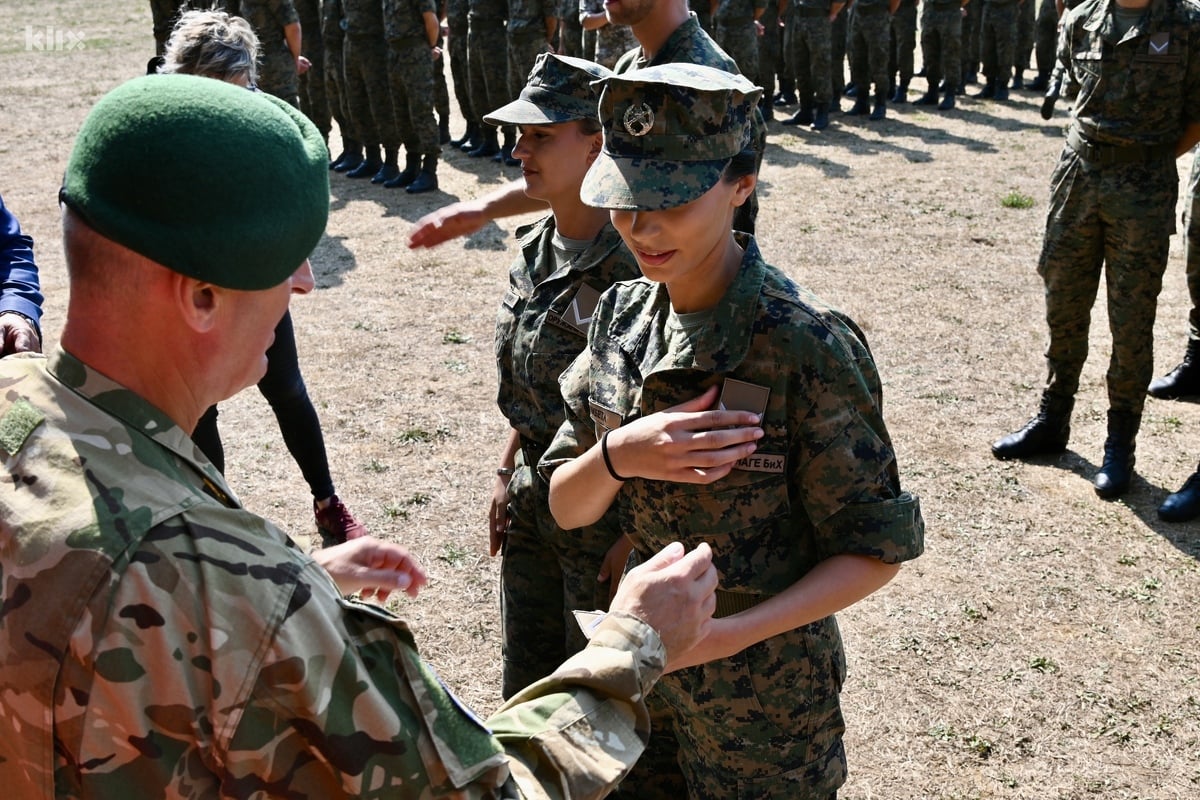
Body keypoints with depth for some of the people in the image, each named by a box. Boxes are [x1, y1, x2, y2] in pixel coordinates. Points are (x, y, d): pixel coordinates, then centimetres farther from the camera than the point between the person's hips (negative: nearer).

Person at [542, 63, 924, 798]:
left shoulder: (805, 347, -23)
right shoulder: (623, 316, -6)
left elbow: (877, 549, -17)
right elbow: (567, 506, -3)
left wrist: (730, 634, -28)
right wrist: (618, 456, -24)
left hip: (764, 689, -5)